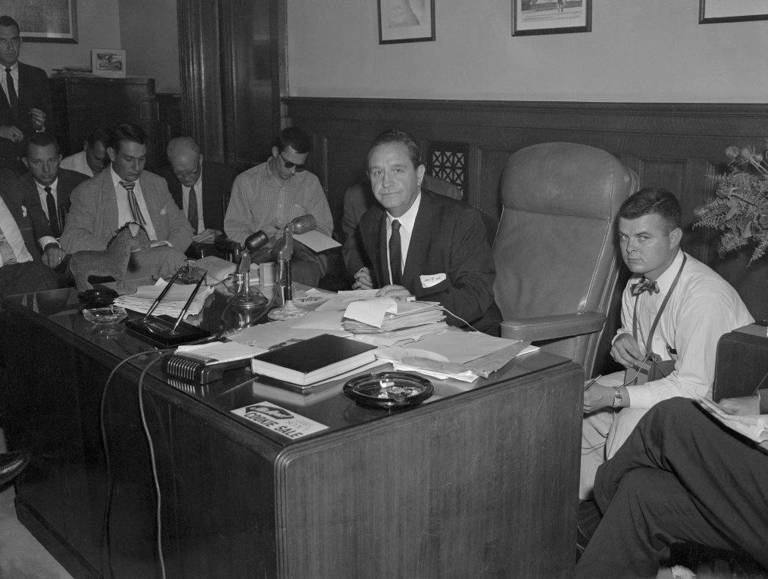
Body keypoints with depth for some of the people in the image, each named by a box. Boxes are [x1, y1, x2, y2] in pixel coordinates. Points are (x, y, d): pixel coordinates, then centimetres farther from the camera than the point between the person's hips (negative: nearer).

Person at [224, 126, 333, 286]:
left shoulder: (310, 183, 13)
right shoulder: (246, 181, 8)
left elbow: (324, 230, 14)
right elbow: (234, 228, 4)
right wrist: (262, 246, -13)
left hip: (301, 256, 1)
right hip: (260, 254, -1)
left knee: (305, 273, -35)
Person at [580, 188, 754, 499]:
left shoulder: (703, 295, -30)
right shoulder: (638, 281, -3)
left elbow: (694, 386, -30)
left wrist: (613, 396, -31)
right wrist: (624, 339, -10)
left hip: (712, 394, -8)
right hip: (660, 375, 9)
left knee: (632, 422, -30)